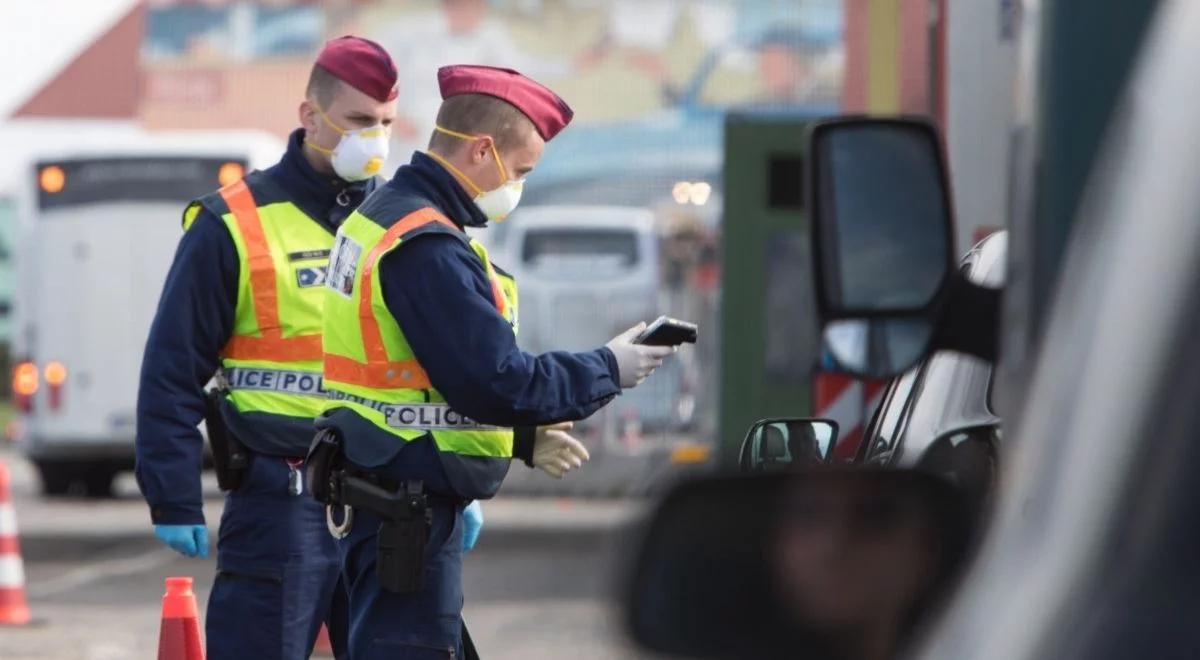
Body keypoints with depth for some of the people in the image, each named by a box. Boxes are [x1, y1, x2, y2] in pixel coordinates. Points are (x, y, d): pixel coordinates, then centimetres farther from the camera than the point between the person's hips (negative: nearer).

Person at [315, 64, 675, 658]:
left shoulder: (381, 220, 14)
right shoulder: (429, 249, -20)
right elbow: (495, 381, -21)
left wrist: (522, 438, 16)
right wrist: (607, 370, -9)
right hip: (413, 513, -11)